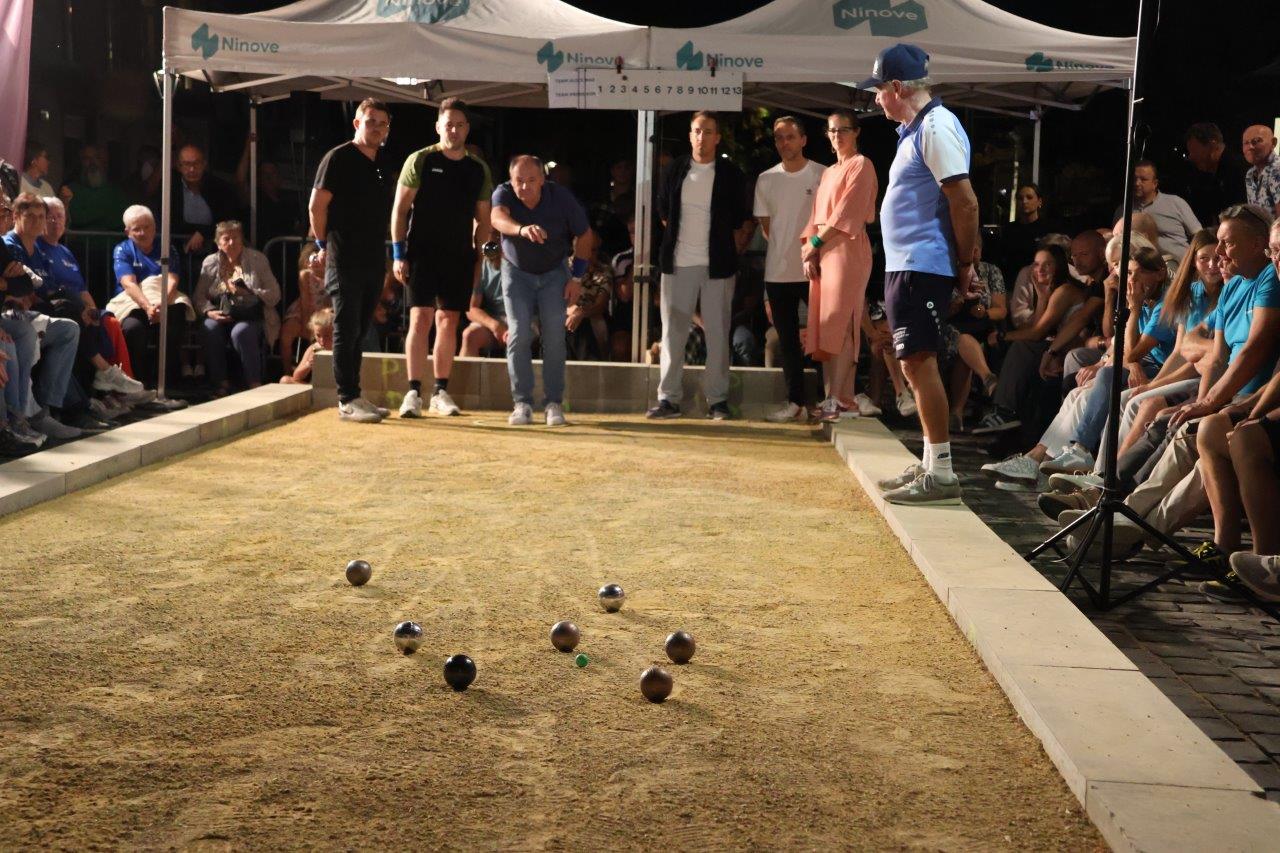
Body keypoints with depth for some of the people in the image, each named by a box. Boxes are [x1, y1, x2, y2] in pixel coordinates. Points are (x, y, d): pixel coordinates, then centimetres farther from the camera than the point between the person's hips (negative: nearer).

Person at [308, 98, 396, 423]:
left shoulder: (381, 166, 17)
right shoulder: (339, 158, -6)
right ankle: (348, 400, -2)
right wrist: (324, 245, -5)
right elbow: (316, 205, -8)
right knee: (347, 331, -5)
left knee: (358, 332, 11)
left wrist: (393, 253, 15)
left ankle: (354, 396, 17)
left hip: (373, 261, 7)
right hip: (345, 260, -7)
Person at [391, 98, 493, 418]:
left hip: (460, 257, 4)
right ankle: (414, 393, -8)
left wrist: (479, 258, 7)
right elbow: (400, 209, -1)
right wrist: (398, 254, -8)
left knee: (449, 322, 6)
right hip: (422, 253, -3)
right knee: (420, 318, -10)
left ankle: (441, 392, 14)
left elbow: (483, 220, 15)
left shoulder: (478, 169, 10)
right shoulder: (420, 161, -1)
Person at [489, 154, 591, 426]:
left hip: (554, 272, 0)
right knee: (518, 335, -10)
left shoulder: (561, 197, -19)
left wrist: (577, 277, -7)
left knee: (554, 337, -8)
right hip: (516, 271, 0)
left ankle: (554, 402, -2)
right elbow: (497, 217, -45)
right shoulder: (503, 194, -21)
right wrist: (521, 229, -67)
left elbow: (584, 234, -5)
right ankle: (522, 403, -5)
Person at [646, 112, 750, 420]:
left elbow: (740, 222, 8)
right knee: (672, 331, 2)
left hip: (717, 265, -2)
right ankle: (668, 398, 8)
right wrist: (678, 239, 13)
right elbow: (663, 211, 18)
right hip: (678, 264, 2)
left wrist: (728, 251, 5)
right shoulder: (676, 171, 7)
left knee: (717, 334, 1)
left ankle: (717, 399, 8)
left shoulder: (729, 174, 1)